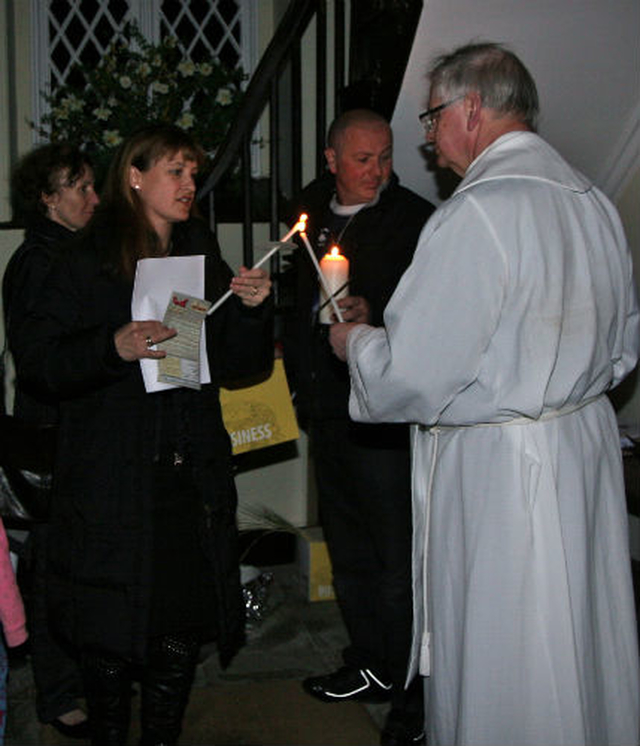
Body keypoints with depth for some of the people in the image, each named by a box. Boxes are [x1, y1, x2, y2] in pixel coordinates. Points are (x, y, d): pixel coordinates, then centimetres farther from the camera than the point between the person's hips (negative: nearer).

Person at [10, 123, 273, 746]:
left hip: (192, 478, 4)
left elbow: (244, 363, 13)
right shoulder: (87, 262, -2)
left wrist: (252, 309, -5)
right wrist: (113, 347, -21)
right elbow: (35, 361, -7)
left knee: (185, 627, 7)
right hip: (114, 479, -4)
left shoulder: (202, 257, 12)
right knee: (111, 635, 4)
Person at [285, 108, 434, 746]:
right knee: (349, 549, 18)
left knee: (399, 557, -2)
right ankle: (371, 665, 34)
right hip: (327, 407, 8)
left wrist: (374, 314, -30)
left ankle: (416, 691, 12)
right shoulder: (311, 213, 12)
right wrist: (298, 372, 18)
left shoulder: (415, 220, -9)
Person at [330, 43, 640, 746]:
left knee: (500, 674, 5)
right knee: (583, 653, 20)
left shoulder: (476, 212, -21)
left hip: (497, 472, -9)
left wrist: (354, 340, -2)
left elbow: (412, 375, -21)